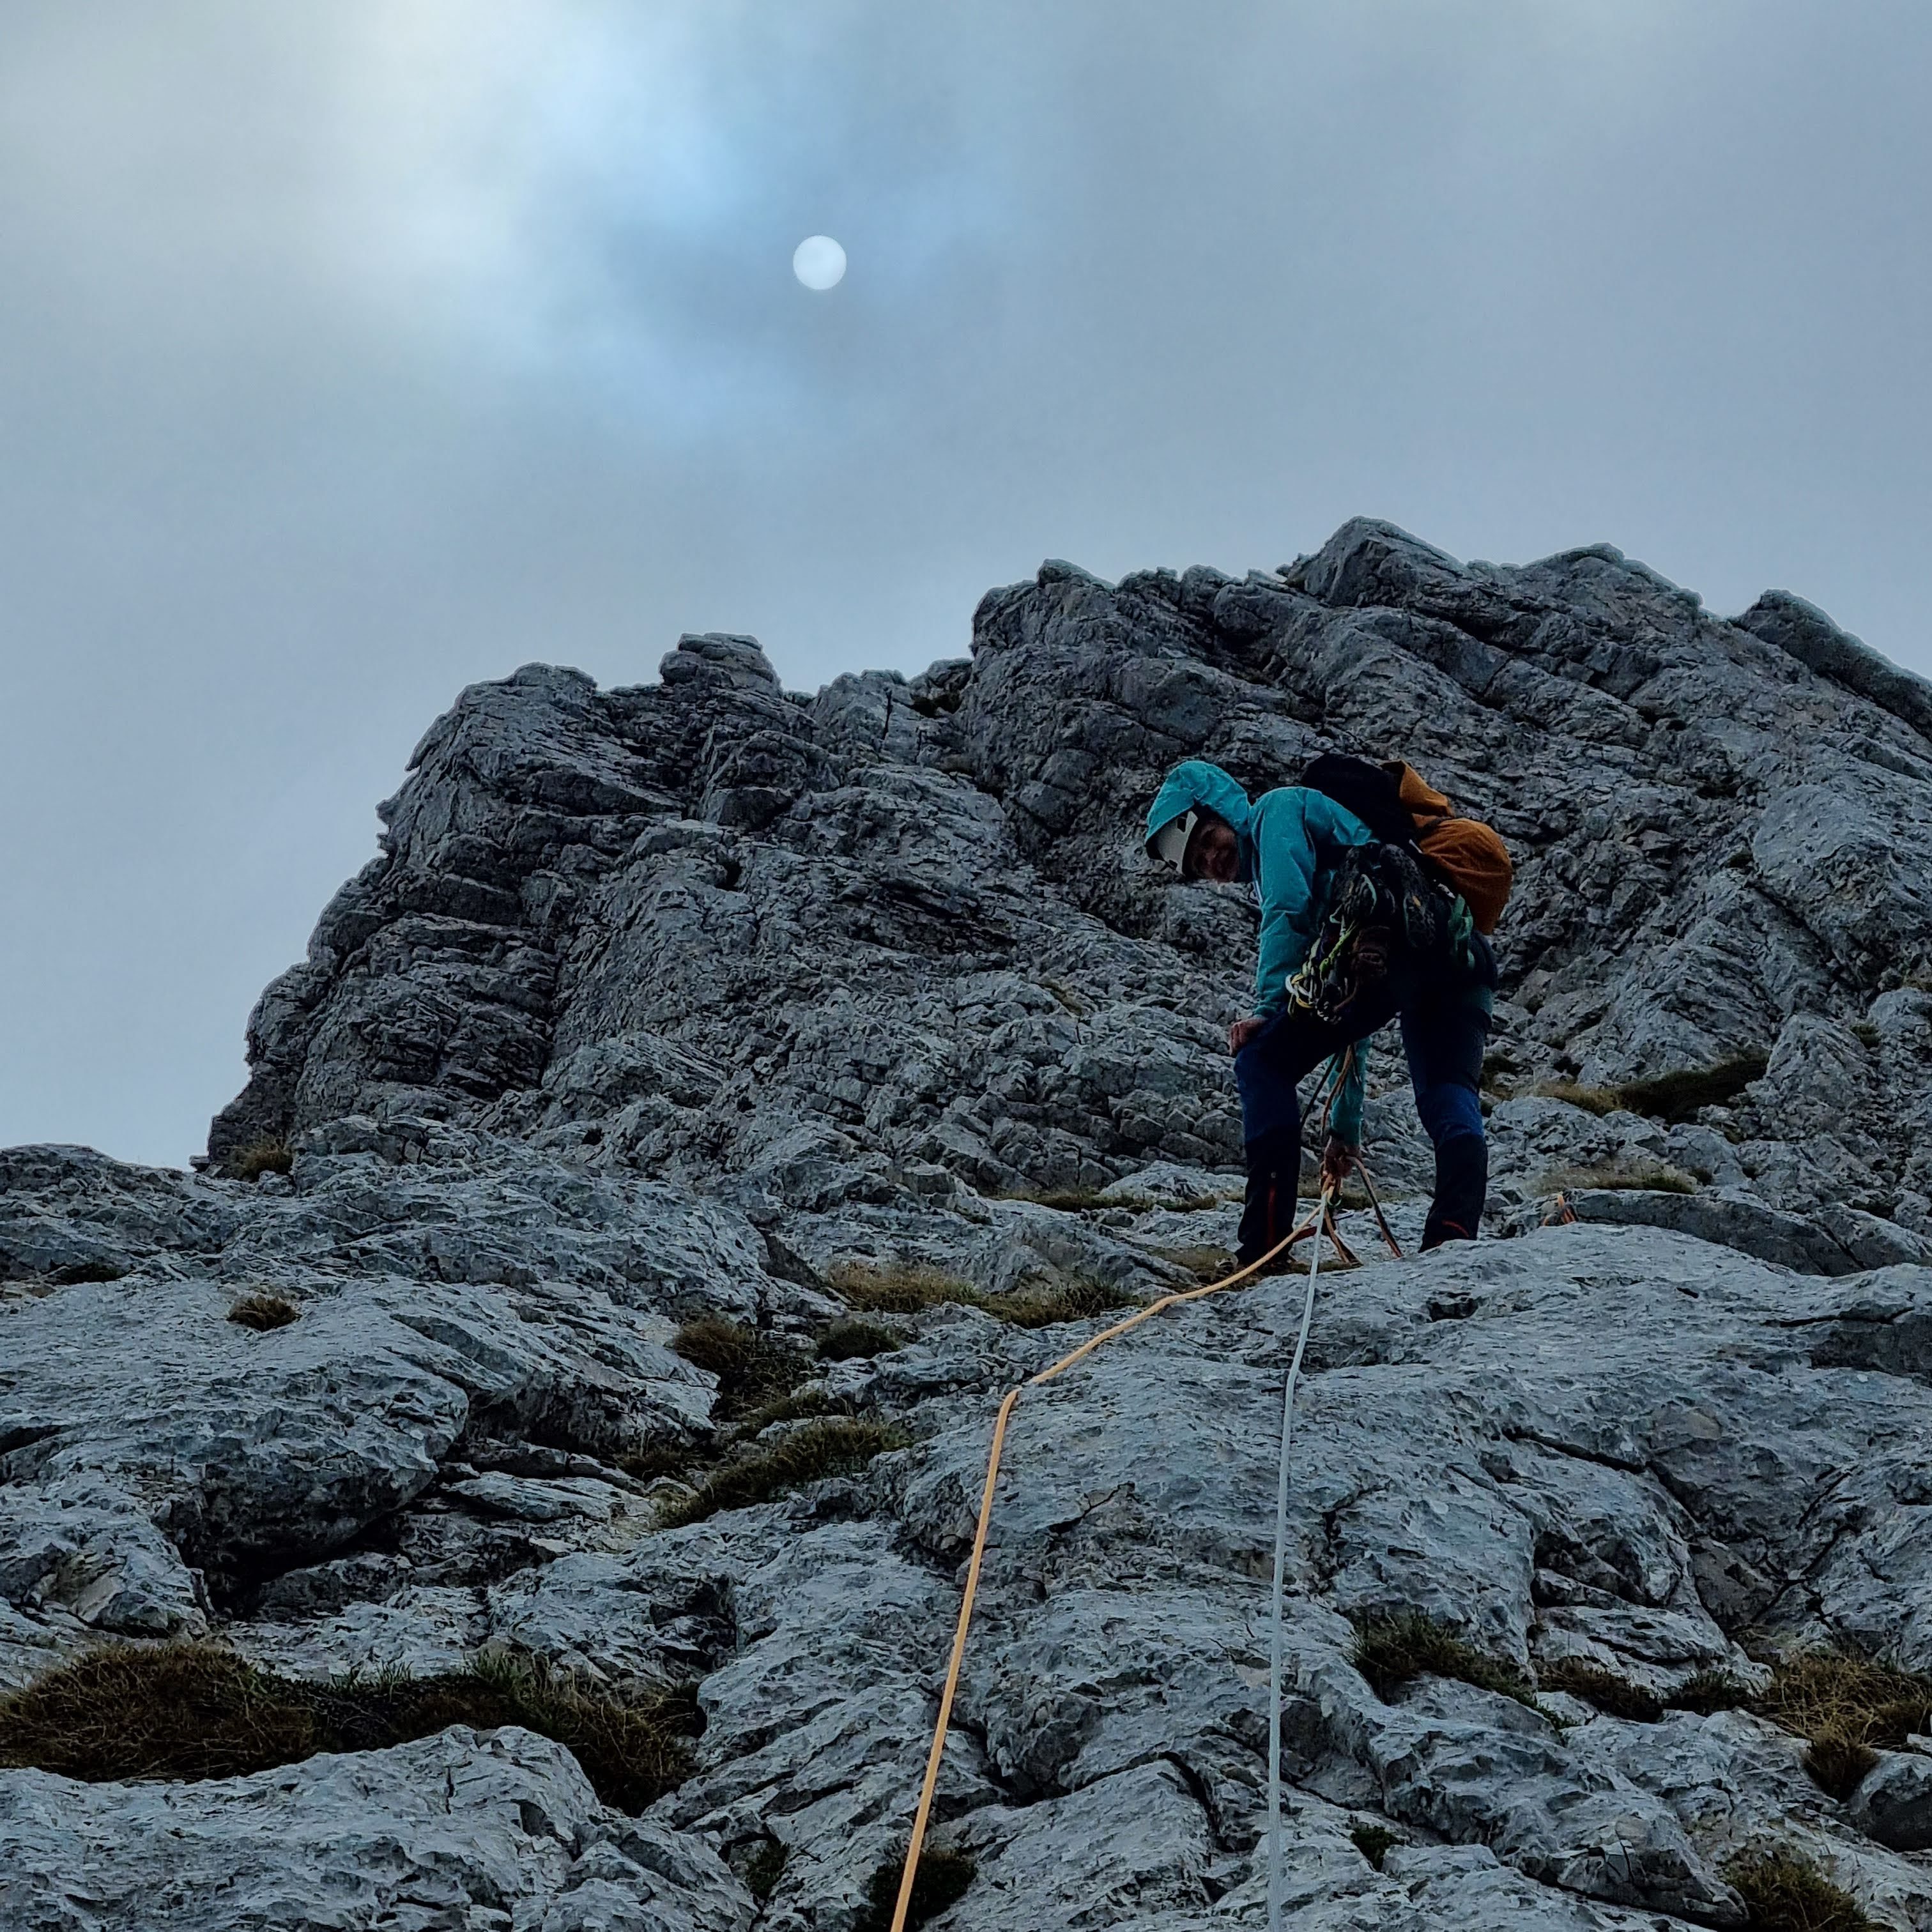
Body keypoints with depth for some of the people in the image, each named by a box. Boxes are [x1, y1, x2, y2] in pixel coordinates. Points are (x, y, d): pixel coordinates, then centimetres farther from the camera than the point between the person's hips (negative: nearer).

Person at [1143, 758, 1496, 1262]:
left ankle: (1265, 1253, -7)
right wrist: (1345, 1126, 40)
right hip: (1463, 956, 9)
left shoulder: (1278, 809, 18)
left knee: (1262, 1061, 0)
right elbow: (1346, 1015, 41)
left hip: (1394, 936, -9)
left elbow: (1289, 909, -3)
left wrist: (1270, 1006, -5)